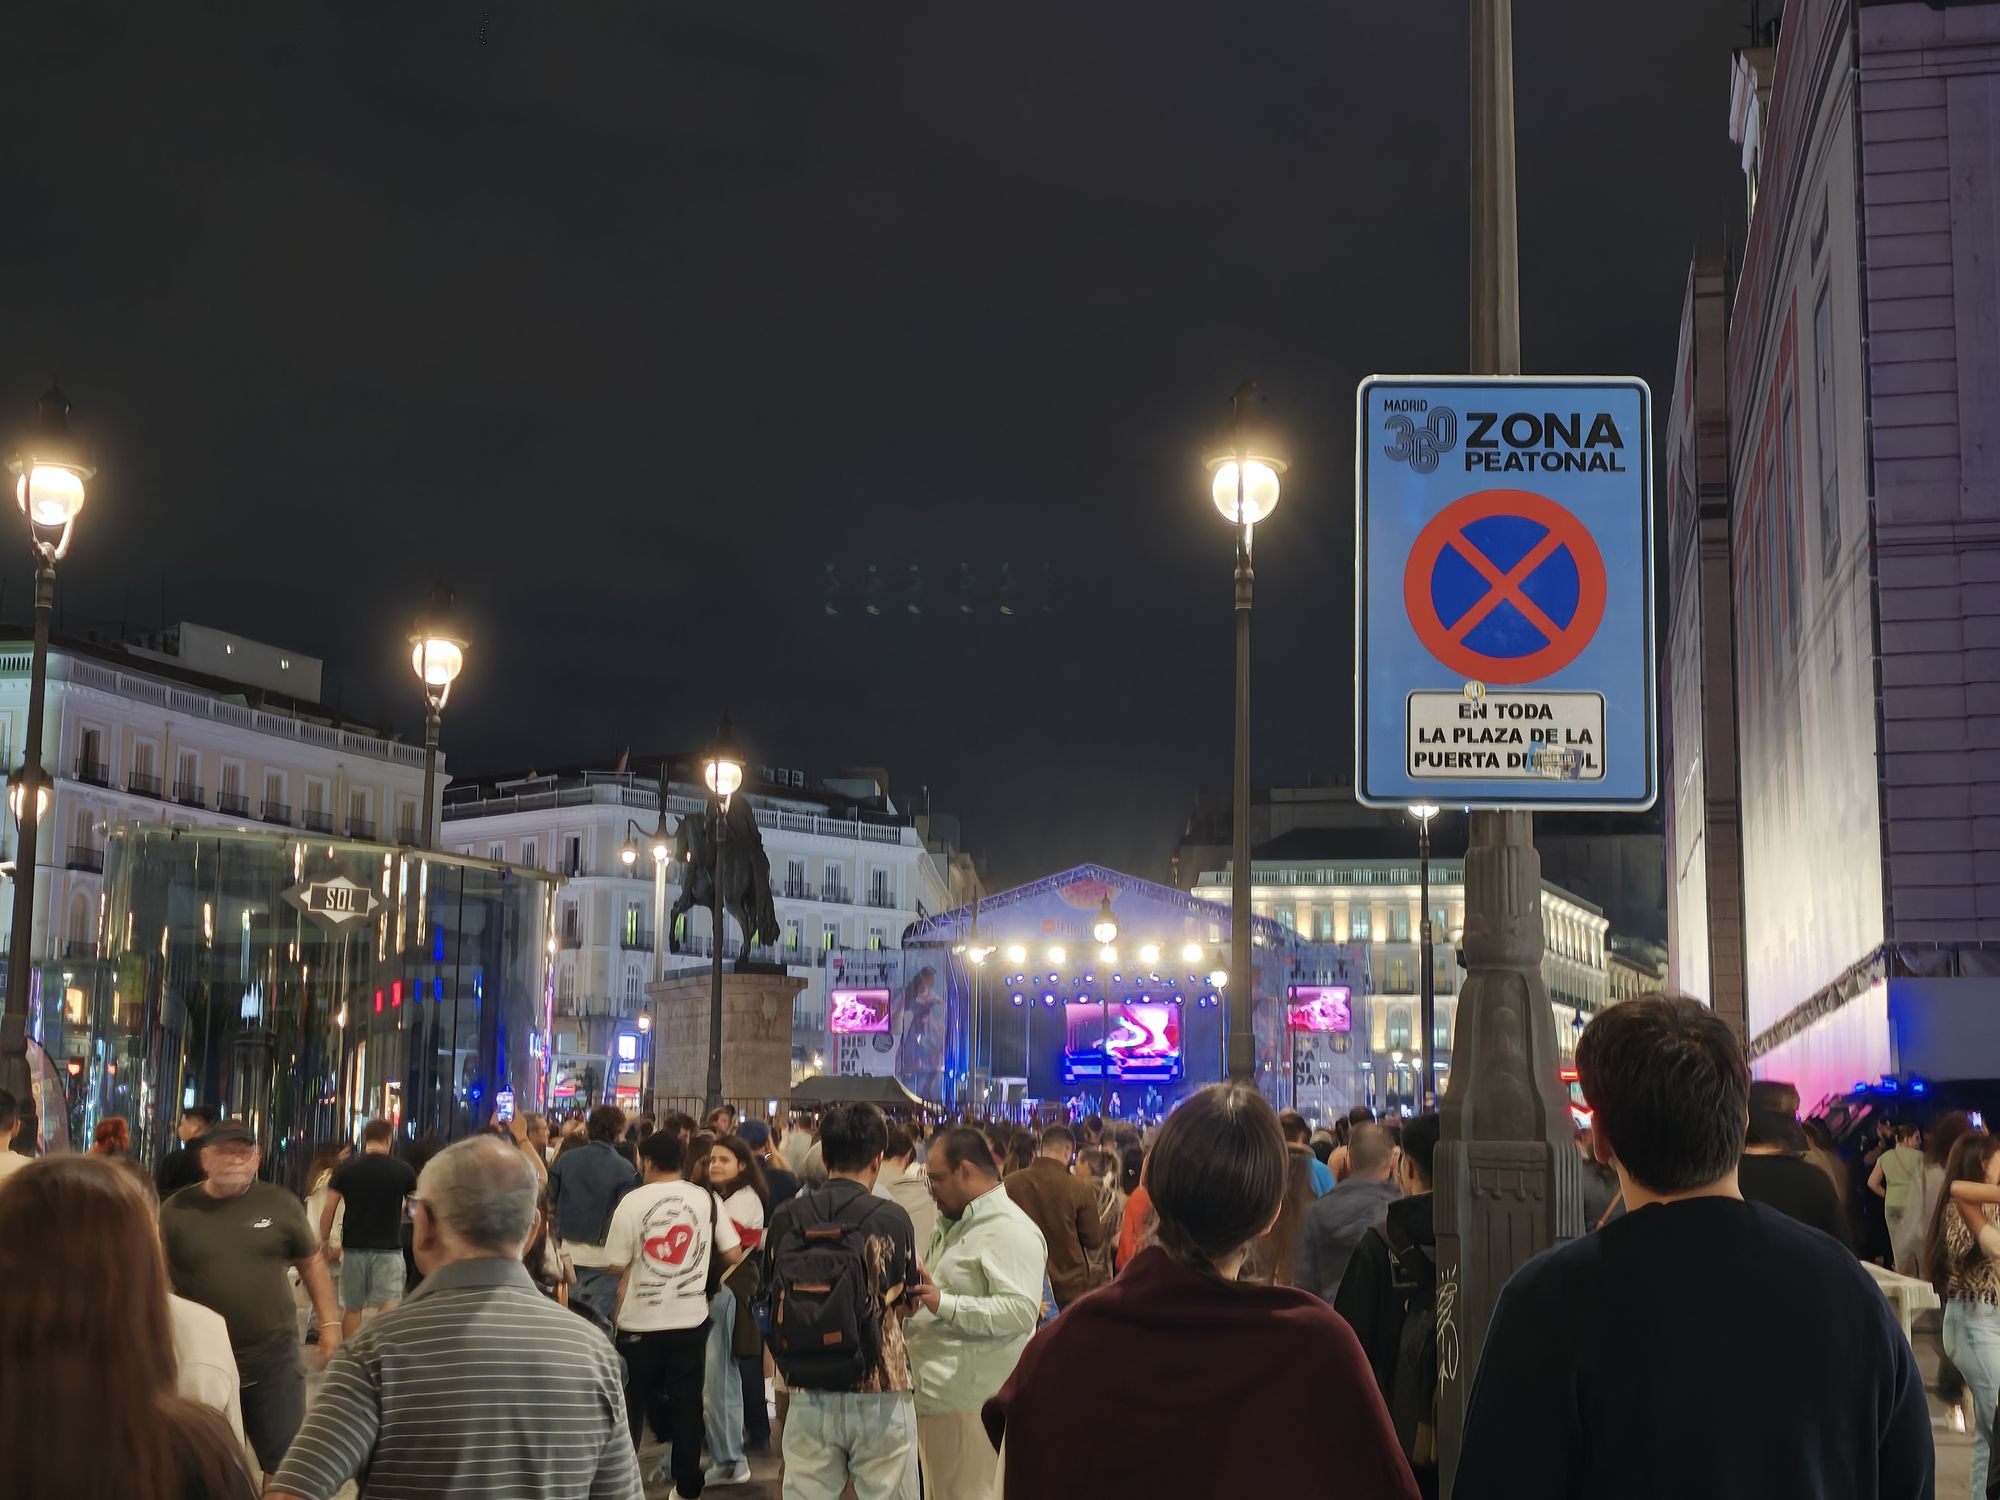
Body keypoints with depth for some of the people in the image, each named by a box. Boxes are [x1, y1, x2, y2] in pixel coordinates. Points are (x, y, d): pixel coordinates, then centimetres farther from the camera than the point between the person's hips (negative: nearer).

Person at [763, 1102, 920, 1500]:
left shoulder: (787, 1218, -2)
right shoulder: (891, 1218, -8)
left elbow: (772, 1297, 9)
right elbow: (905, 1304, 4)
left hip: (809, 1395, 2)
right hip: (879, 1394, -2)